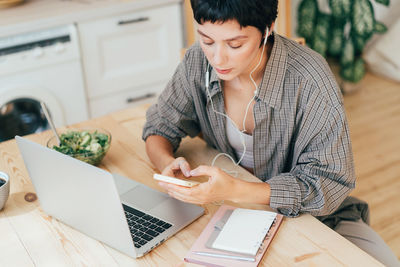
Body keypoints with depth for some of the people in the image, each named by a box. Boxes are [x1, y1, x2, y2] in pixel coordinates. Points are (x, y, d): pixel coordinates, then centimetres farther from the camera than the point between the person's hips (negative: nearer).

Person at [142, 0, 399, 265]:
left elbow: (328, 186, -24)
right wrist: (167, 164, -23)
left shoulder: (309, 81, -26)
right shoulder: (198, 62, -12)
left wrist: (235, 190, -37)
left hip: (315, 215, -2)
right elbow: (160, 126, 2)